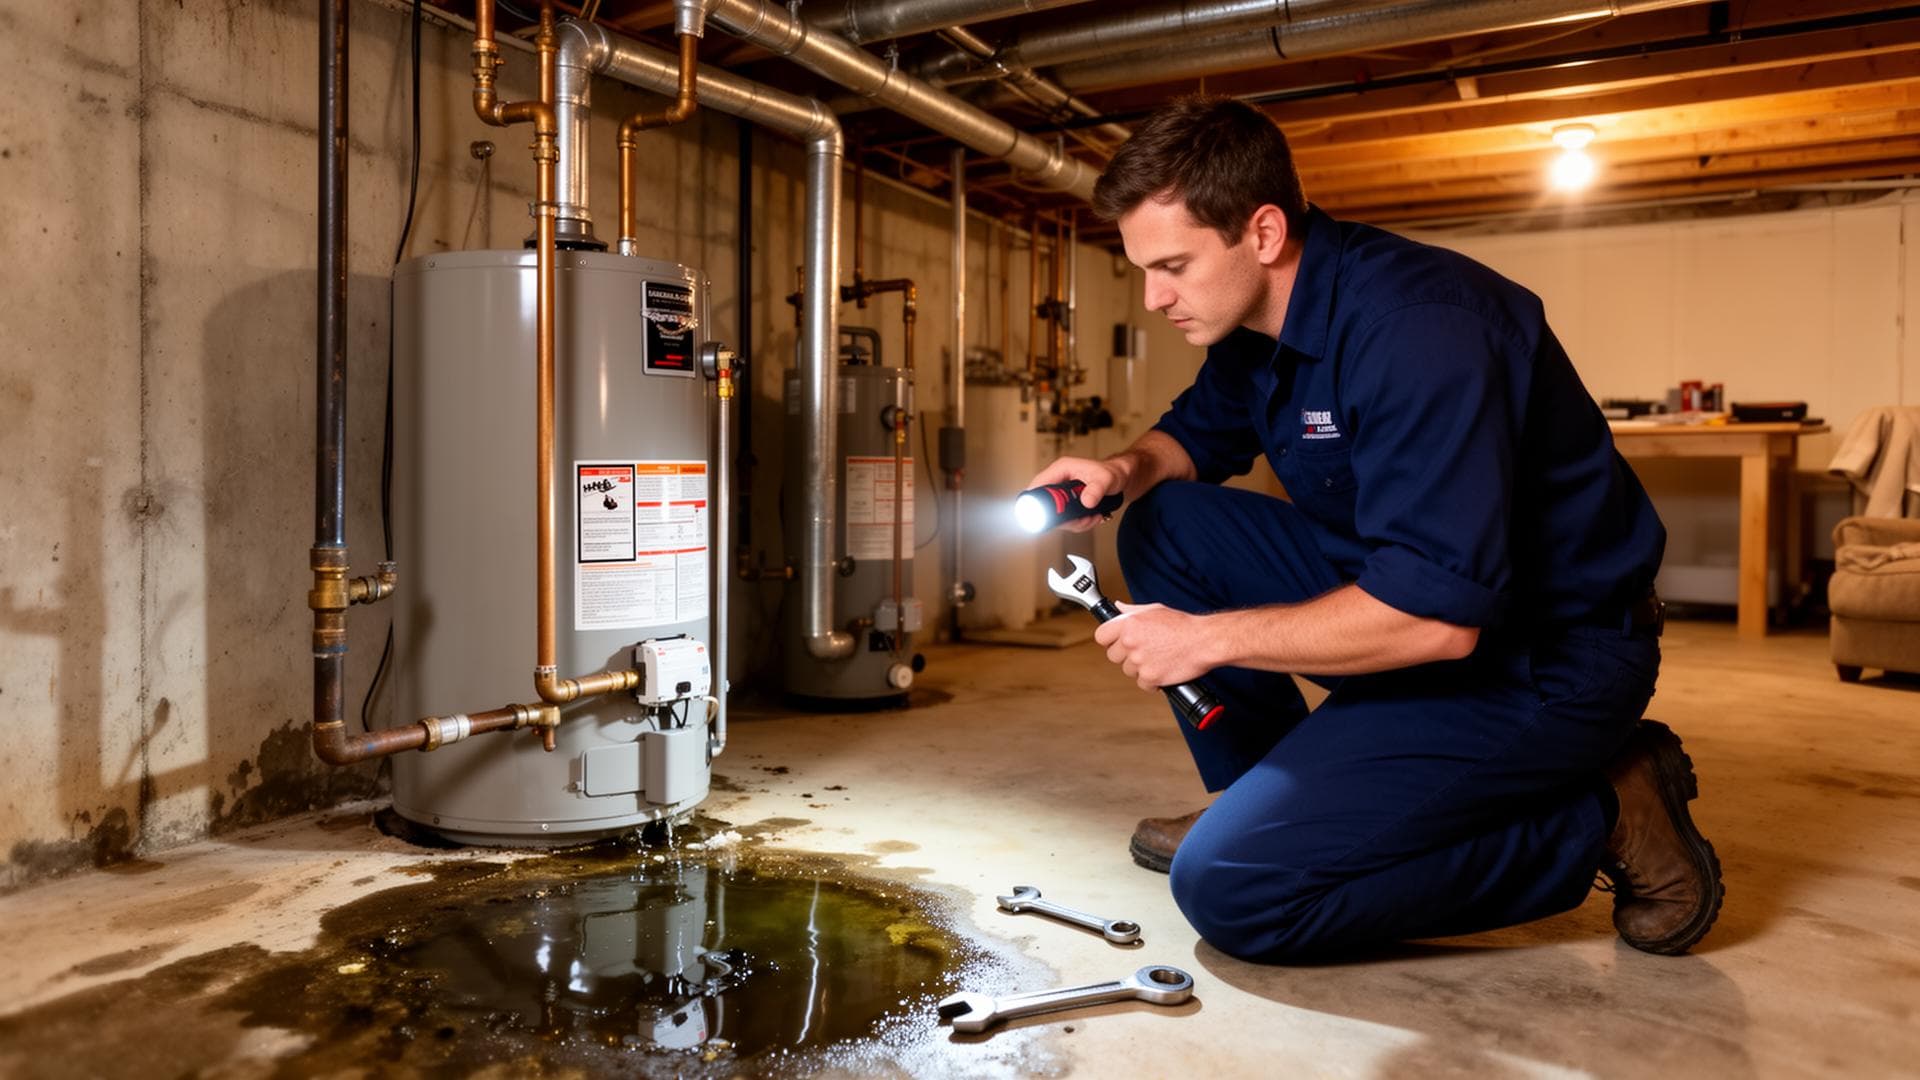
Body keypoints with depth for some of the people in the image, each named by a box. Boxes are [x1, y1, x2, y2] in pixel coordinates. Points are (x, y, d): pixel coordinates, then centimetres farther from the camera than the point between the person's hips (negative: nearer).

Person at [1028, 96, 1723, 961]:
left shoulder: (1417, 327, -27)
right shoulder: (1257, 318, 1)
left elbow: (1437, 615, -32)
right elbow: (1194, 435, 19)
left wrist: (1209, 637, -22)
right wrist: (1126, 469, -5)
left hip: (1542, 662, -9)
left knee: (1227, 889, -18)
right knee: (1163, 524, 2)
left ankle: (1596, 820, -4)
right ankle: (1260, 798, 11)